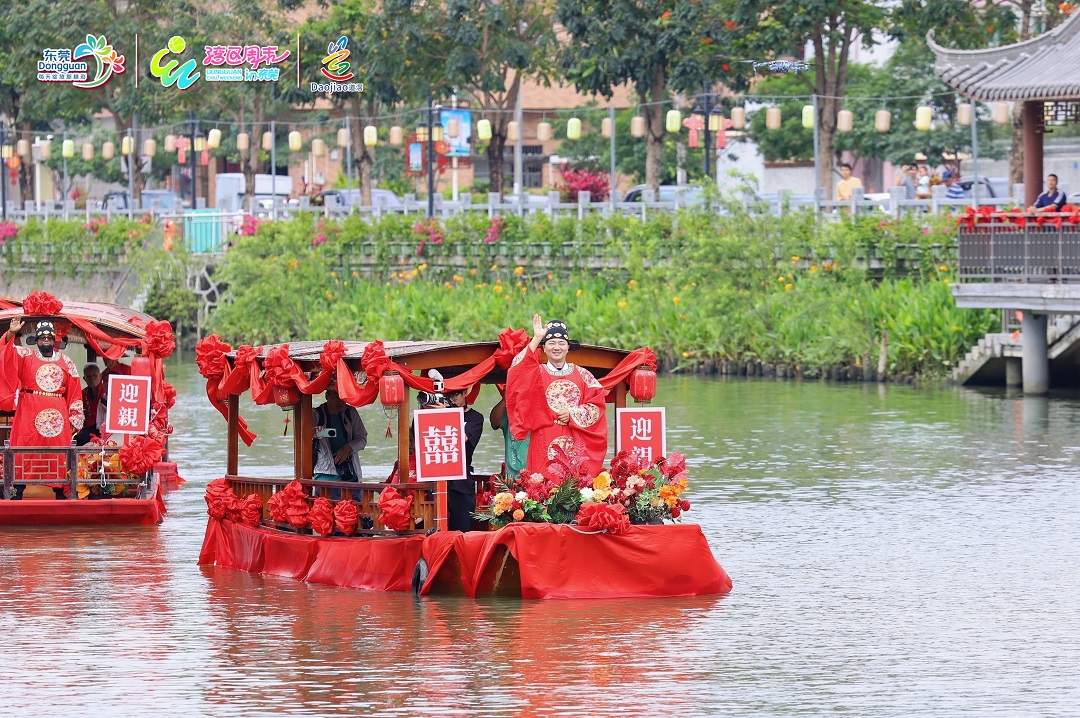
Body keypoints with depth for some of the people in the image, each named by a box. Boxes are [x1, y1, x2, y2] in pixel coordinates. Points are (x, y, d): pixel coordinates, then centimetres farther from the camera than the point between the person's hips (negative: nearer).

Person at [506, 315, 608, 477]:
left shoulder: (582, 375, 12)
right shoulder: (537, 374, 9)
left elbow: (597, 405, 6)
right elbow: (519, 370, -12)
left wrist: (573, 414, -9)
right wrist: (536, 339, -16)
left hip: (576, 445, 1)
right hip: (545, 444, -1)